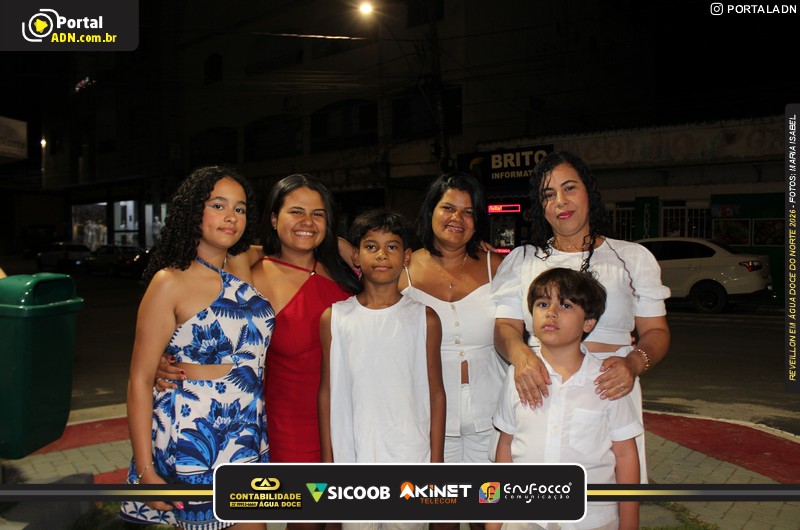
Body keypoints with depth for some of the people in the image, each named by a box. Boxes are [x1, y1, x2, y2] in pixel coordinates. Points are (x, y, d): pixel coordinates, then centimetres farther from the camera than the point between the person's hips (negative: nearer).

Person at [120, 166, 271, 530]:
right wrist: (146, 471, -14)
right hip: (192, 442, -6)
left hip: (249, 439, 6)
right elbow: (140, 381, -11)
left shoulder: (243, 267, 4)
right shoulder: (171, 282, -11)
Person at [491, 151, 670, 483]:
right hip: (541, 393, 0)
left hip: (610, 394, 0)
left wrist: (634, 363, -14)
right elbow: (506, 327, 5)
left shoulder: (633, 257, 10)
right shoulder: (523, 260, 11)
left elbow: (655, 331, 8)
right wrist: (519, 353, -18)